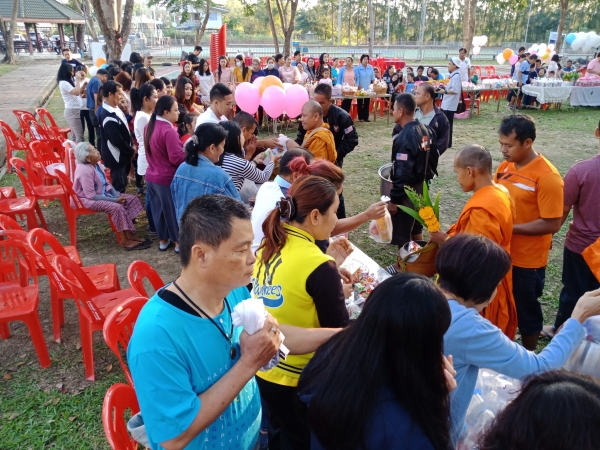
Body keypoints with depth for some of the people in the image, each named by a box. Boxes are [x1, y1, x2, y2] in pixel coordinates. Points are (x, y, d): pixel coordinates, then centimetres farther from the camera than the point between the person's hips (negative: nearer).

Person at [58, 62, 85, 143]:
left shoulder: (69, 81, 14)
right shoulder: (63, 83, -15)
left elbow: (78, 91, 19)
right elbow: (76, 92, -24)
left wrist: (82, 81, 9)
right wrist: (78, 80, -13)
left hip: (75, 110, 10)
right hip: (72, 111, -10)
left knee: (74, 135, 13)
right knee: (79, 135, -12)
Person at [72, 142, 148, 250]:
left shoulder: (97, 164, 0)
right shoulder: (85, 171, -26)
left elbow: (106, 183, 9)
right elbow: (91, 196, -26)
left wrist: (117, 195, -8)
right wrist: (115, 200, -23)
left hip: (104, 193, 9)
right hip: (89, 199, -9)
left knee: (133, 199, -4)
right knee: (117, 207, -32)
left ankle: (129, 233, -5)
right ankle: (124, 240, -20)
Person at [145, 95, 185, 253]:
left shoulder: (149, 126, 4)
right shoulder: (169, 131, -24)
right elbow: (177, 158, -23)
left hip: (152, 176, 8)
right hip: (167, 178, -8)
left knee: (158, 209, 17)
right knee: (173, 210, 7)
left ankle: (163, 240, 30)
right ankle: (179, 241, 20)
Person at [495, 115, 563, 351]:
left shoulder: (547, 177, -20)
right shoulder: (505, 166, 0)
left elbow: (552, 224, -21)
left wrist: (510, 227, -21)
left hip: (527, 260, -6)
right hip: (501, 252, 6)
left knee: (526, 309, 13)